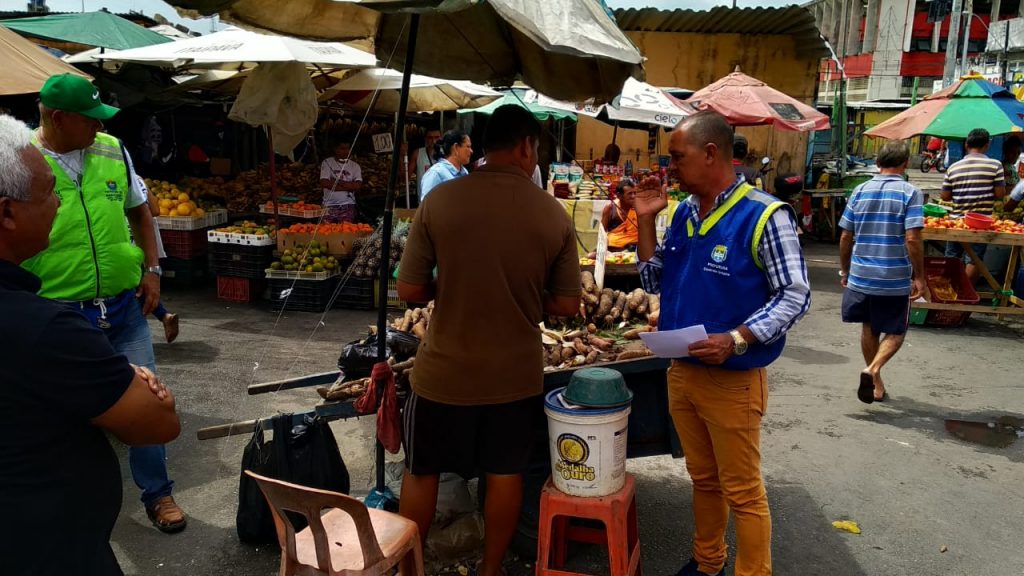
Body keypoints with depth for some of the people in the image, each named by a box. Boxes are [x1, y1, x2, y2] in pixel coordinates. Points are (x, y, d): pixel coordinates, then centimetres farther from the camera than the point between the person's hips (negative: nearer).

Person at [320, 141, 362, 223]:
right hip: (329, 205, 0)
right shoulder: (327, 163, 6)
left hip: (347, 206, 1)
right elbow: (324, 183, -7)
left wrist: (337, 181, -9)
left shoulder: (355, 166, 10)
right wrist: (348, 186, -6)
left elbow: (358, 186, -4)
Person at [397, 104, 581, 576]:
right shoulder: (554, 214, -9)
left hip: (444, 370, -1)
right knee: (505, 474, 19)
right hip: (516, 373, 1)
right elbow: (567, 305, -4)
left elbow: (409, 290, -9)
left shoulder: (440, 200, -13)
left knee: (421, 472, 19)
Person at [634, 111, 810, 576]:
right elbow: (654, 282, 11)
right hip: (681, 372, 7)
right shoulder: (682, 213, 6)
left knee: (743, 493, 7)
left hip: (733, 381, -6)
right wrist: (646, 221, 0)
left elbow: (795, 295, -14)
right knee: (703, 479, 22)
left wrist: (735, 340, -25)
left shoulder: (763, 215, -14)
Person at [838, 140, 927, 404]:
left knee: (869, 330, 18)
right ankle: (873, 369, -12)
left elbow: (846, 237, 5)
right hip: (895, 279, -3)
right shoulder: (910, 193, -9)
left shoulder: (860, 191, 3)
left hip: (860, 276, 4)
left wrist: (844, 271, 16)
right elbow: (912, 239, -16)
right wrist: (919, 277, -7)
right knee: (896, 332, 13)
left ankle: (877, 386, 28)